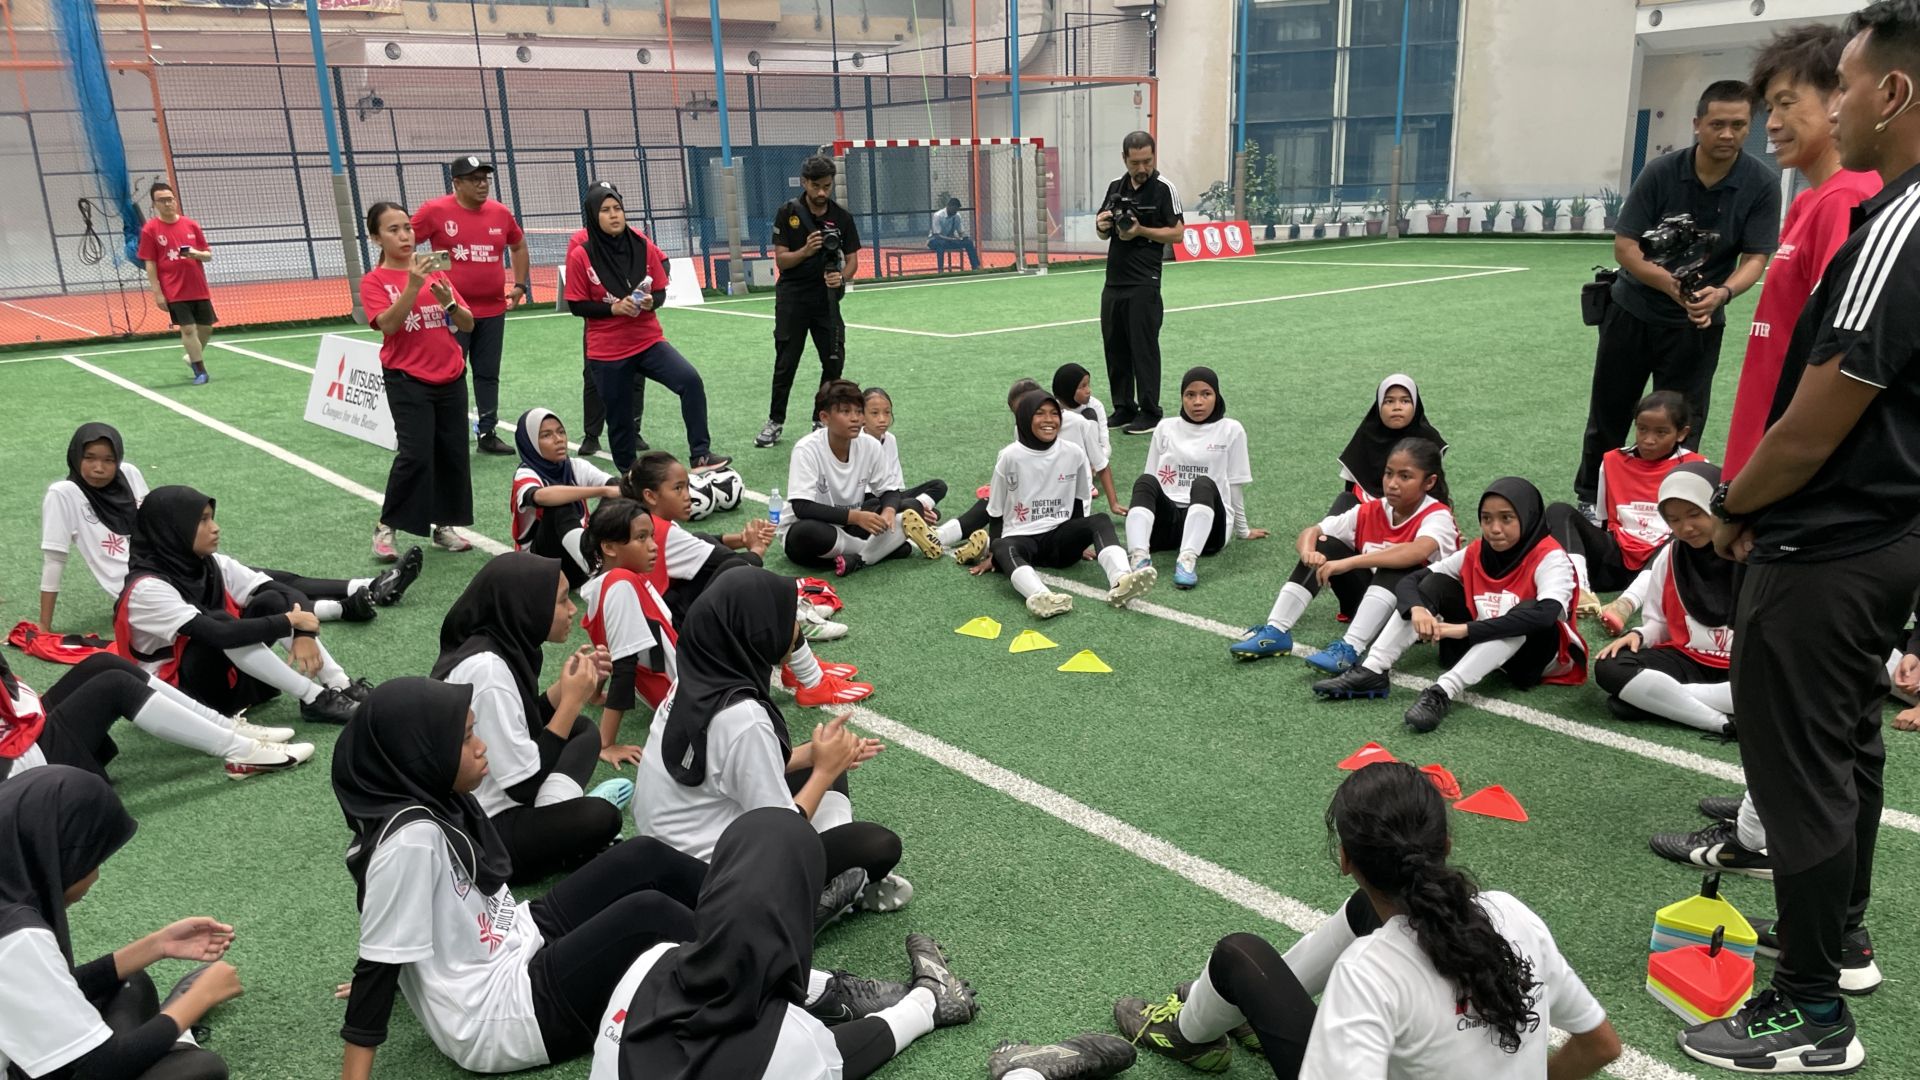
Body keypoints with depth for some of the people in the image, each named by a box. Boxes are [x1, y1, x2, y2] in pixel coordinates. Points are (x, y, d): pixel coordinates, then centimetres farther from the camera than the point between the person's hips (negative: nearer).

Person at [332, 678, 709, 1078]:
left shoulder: (436, 800, 1)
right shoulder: (410, 838, -26)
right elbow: (380, 961, -24)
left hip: (517, 946, 9)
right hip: (492, 1019, -9)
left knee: (643, 857, 1)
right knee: (648, 913, -18)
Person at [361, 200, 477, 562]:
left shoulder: (436, 272, 8)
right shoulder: (374, 281, -3)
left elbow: (468, 324, 5)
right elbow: (387, 324, -20)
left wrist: (448, 301, -14)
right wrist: (413, 285, -28)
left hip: (451, 378, 5)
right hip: (408, 380, -5)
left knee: (453, 454, 6)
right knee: (416, 455, -14)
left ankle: (444, 526, 20)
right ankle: (385, 528, 2)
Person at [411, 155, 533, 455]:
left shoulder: (500, 213, 4)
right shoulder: (434, 211, -8)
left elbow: (519, 246, 22)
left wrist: (520, 285, 15)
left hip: (493, 311, 4)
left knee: (488, 375, 12)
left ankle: (488, 434, 23)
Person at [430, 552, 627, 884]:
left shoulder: (498, 644, -1)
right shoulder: (487, 670, -28)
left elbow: (519, 731, 13)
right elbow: (525, 784, -24)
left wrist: (568, 686, -1)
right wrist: (572, 700, -17)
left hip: (485, 804, 9)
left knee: (582, 730, 12)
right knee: (601, 818, -21)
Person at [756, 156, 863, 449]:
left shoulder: (842, 217, 0)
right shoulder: (787, 213, -5)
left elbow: (852, 260, 2)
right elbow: (781, 260, -7)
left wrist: (842, 277, -20)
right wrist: (806, 250, -25)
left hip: (826, 299, 2)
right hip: (792, 299, -2)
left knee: (835, 361, -1)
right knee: (785, 363, 2)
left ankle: (822, 421, 14)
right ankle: (775, 421, 15)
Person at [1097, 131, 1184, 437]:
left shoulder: (1164, 188, -5)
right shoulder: (1116, 186, 12)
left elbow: (1176, 233, -7)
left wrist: (1140, 231, -18)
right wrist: (1102, 225, -3)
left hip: (1143, 284, -6)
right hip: (1114, 282, 6)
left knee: (1144, 348, -4)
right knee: (1115, 348, 8)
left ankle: (1149, 413, 4)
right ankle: (1124, 409, 18)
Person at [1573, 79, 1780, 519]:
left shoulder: (1762, 184, -11)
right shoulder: (1661, 172, -12)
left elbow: (1755, 258, -11)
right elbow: (1624, 245, -14)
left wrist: (1721, 293, -33)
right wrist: (1670, 283, -31)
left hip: (1698, 323, 0)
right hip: (1633, 310, 0)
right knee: (1609, 410, 11)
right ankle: (1590, 498, 28)